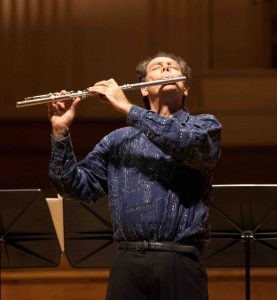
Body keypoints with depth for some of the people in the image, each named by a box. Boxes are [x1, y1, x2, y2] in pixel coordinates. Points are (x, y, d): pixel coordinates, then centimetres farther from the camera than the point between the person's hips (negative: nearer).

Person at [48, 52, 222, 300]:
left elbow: (189, 143, -13)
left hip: (181, 264, -2)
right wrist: (61, 132, -2)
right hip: (127, 263, 2)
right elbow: (76, 186, 11)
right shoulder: (118, 140, 17)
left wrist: (127, 108, -10)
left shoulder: (206, 126, 10)